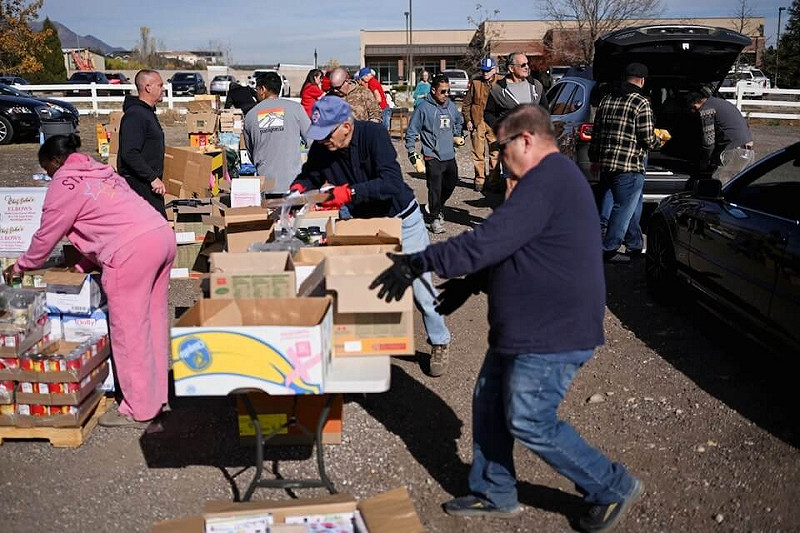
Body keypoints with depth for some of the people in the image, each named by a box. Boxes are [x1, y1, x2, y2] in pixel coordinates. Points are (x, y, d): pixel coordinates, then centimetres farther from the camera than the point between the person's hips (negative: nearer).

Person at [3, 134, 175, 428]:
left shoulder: (64, 185, 3)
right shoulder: (100, 172, 28)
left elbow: (46, 236, 10)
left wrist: (20, 266, 27)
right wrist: (83, 265, 34)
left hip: (132, 250, -9)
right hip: (162, 235, 9)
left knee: (129, 331, 1)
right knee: (154, 322, 16)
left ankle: (139, 410, 11)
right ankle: (157, 396, 27)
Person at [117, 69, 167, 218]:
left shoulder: (148, 112, 18)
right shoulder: (135, 115, -16)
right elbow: (129, 154, -24)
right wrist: (153, 178, -24)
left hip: (149, 183, 10)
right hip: (139, 184, -10)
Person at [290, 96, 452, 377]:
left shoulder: (373, 134, -28)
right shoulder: (321, 148, -13)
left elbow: (392, 182, -39)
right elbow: (310, 175, 4)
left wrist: (350, 193, -48)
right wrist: (298, 188, -20)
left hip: (400, 218, -4)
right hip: (364, 223, 5)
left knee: (420, 285, 4)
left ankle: (439, 343, 24)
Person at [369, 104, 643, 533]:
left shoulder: (547, 179, -21)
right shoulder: (552, 177, 15)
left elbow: (488, 241, -28)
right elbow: (511, 251, 22)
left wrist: (417, 264, -23)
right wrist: (471, 284, 17)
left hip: (552, 334, -11)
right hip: (529, 326, 11)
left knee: (531, 425, 0)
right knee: (489, 405, 15)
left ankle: (613, 488, 19)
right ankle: (493, 494, 30)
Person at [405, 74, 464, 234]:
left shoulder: (451, 106, 8)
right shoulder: (424, 108, -10)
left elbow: (459, 121, 30)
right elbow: (411, 131, -7)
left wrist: (456, 136, 25)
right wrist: (411, 151, -10)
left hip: (450, 156, 7)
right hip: (433, 157, -6)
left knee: (450, 184, 16)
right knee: (435, 189, -7)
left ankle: (436, 208, 38)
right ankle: (434, 218, 5)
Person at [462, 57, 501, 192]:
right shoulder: (475, 82, 3)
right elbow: (466, 103, 8)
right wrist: (468, 120, 1)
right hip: (478, 123, 0)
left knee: (495, 152, 4)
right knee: (478, 153, 4)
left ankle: (494, 179, 14)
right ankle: (479, 180, 14)